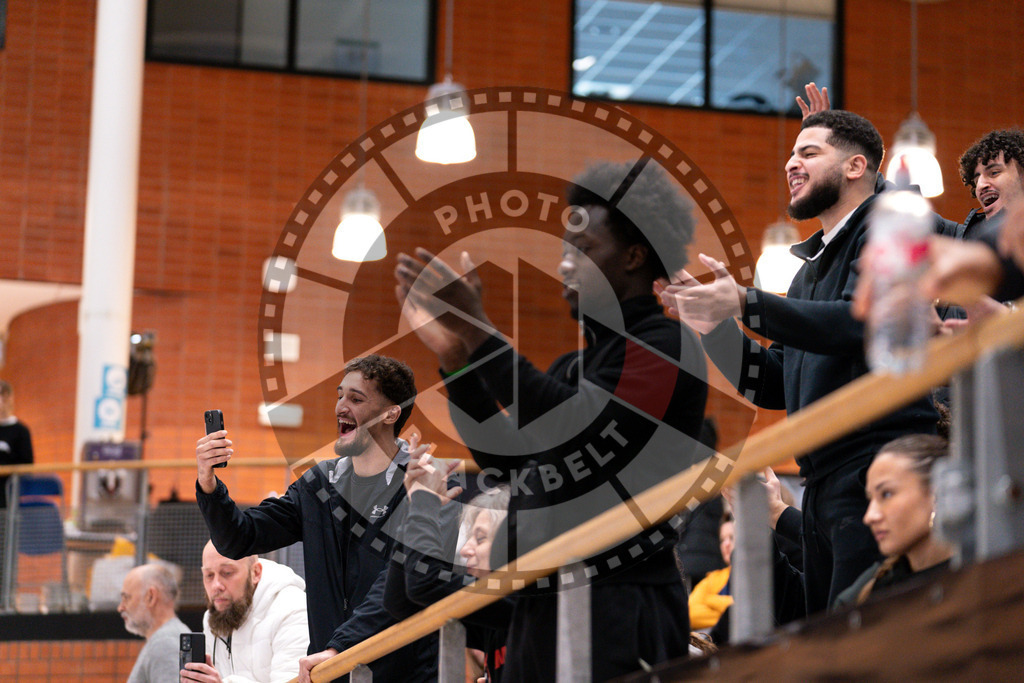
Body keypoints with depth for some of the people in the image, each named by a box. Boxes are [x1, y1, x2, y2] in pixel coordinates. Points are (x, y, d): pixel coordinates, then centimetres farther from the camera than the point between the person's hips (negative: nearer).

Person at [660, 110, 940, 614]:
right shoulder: (811, 266, 25)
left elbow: (858, 322, -21)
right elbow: (775, 387, 21)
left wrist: (745, 304, -27)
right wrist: (711, 325, 7)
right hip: (822, 487, 9)